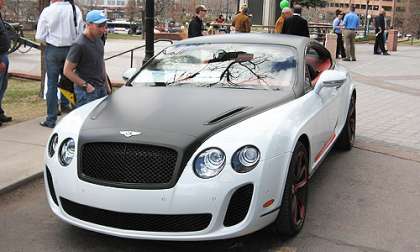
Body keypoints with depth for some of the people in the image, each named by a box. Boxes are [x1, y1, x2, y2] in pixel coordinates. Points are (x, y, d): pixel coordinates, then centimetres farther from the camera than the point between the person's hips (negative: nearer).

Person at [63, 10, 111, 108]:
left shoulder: (98, 40, 8)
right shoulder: (79, 45, -18)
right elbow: (67, 71, -16)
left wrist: (106, 84, 18)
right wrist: (86, 85, -17)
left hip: (101, 88, 8)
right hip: (87, 92, -8)